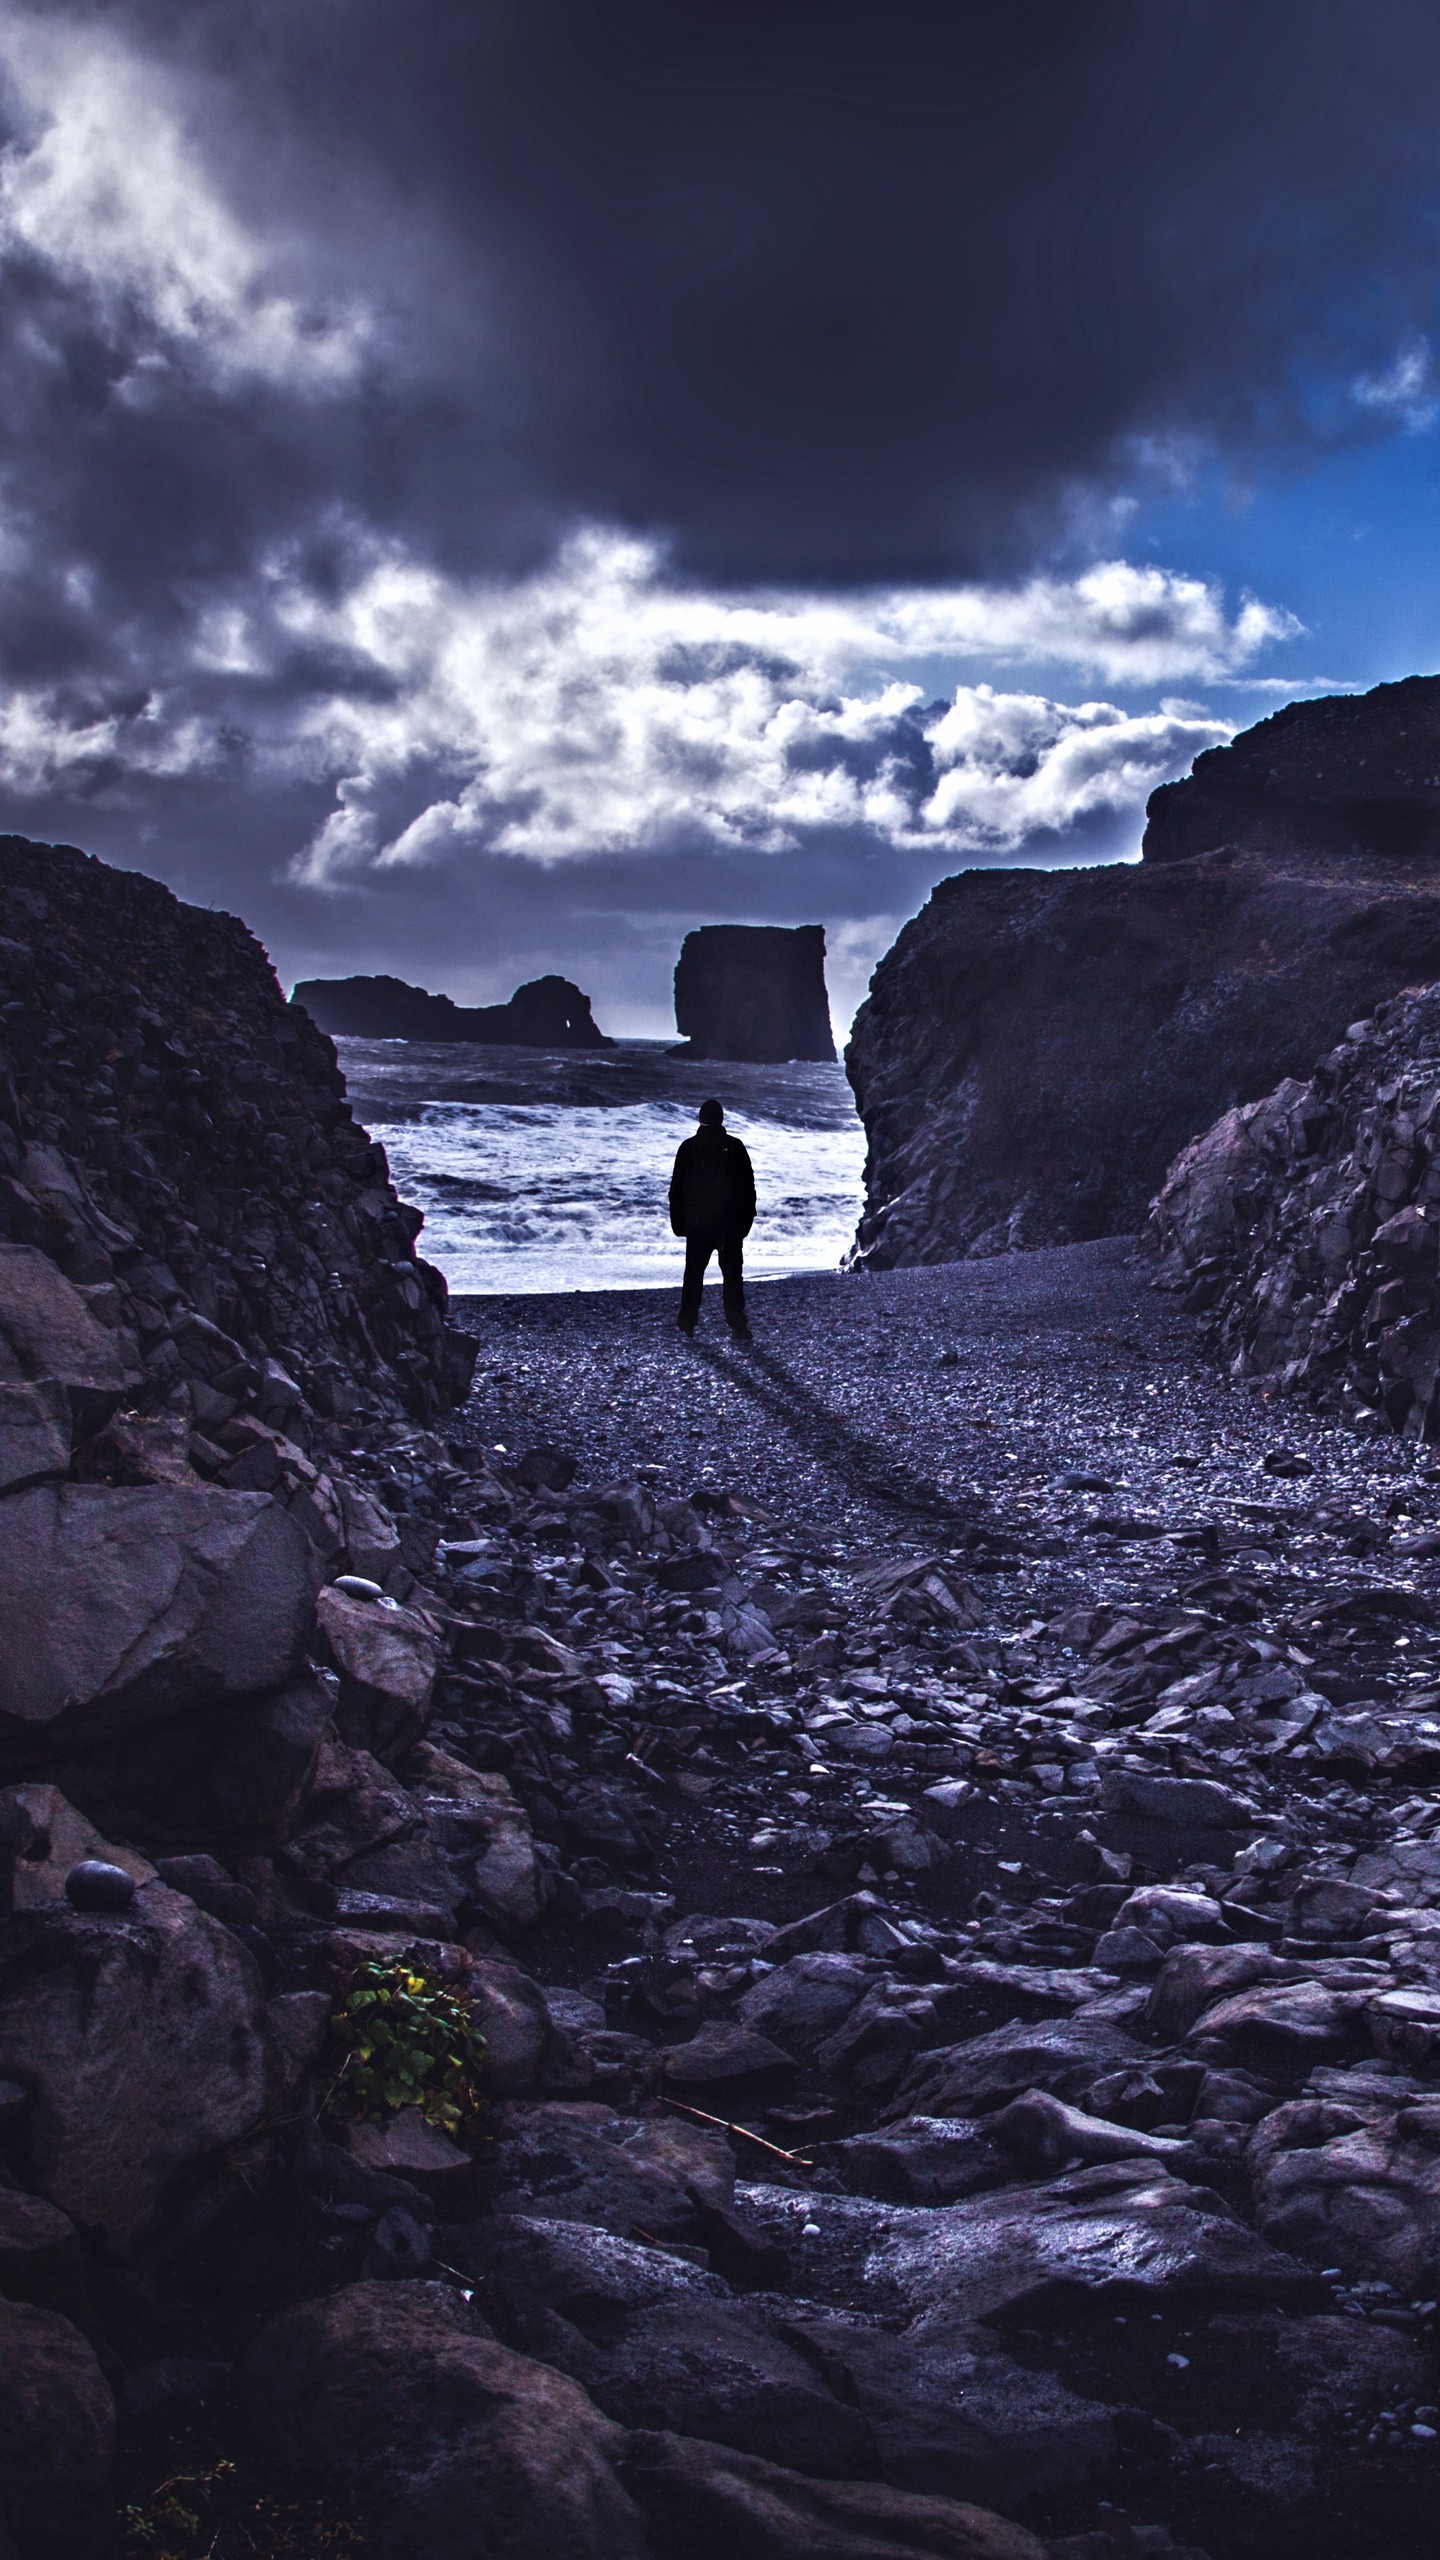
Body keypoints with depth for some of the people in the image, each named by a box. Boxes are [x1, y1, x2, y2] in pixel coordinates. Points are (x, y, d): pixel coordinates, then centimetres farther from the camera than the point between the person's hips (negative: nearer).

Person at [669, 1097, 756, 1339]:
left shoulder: (689, 1147, -1)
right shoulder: (734, 1146, -2)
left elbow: (677, 1188, 1)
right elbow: (748, 1185, 1)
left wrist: (678, 1221, 7)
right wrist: (747, 1218, 8)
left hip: (697, 1222, 1)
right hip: (731, 1223, -1)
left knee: (694, 1274, 11)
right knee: (732, 1274, 3)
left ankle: (686, 1324, 12)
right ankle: (737, 1326, -2)